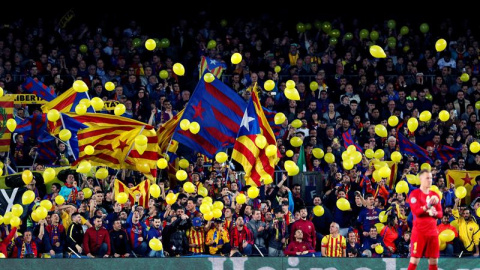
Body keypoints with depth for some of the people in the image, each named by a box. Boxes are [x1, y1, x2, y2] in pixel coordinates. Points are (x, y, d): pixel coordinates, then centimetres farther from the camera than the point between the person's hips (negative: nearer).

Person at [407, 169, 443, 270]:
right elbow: (416, 211, -17)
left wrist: (434, 213, -12)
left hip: (432, 231, 5)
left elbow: (440, 214, 11)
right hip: (419, 231, -5)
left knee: (434, 261, 5)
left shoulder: (435, 195, 12)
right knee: (414, 260, -8)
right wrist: (429, 204, -29)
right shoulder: (414, 194, -5)